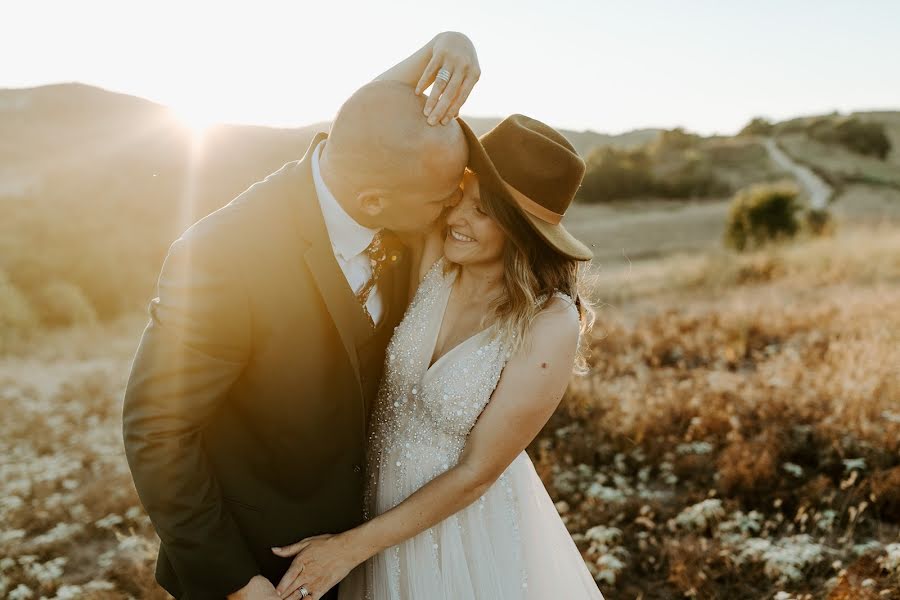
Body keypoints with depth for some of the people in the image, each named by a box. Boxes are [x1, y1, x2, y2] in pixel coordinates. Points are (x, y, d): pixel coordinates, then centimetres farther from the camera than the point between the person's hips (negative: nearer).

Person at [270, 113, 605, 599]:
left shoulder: (550, 326, -26)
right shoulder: (432, 254, -15)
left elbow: (474, 473, -20)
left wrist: (353, 545, -16)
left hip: (467, 519, -3)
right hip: (382, 499, 4)